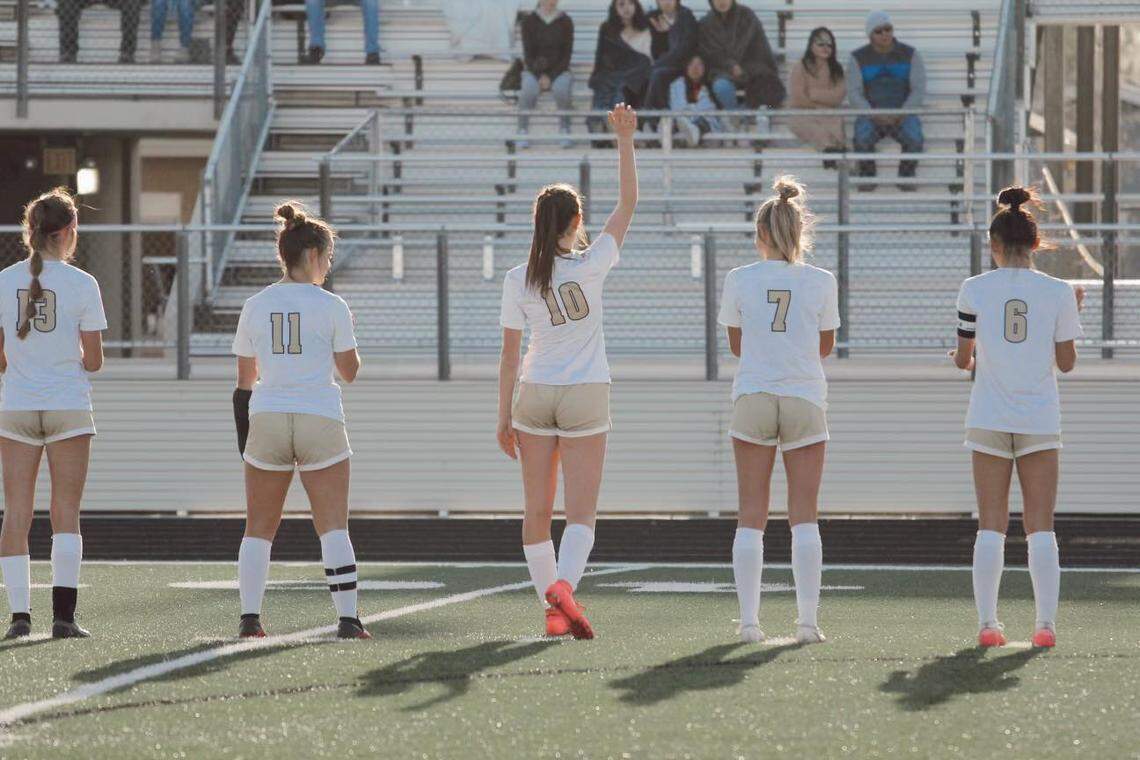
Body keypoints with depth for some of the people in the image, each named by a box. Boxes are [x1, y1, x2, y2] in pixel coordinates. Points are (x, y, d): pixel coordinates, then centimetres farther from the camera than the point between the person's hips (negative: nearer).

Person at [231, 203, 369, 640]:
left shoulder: (255, 307, 5)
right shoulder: (330, 307, -5)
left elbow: (245, 379, 10)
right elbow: (350, 371, 2)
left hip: (266, 419, 3)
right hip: (319, 420, -3)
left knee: (259, 527, 10)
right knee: (333, 526, -1)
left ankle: (249, 616, 2)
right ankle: (348, 618, -7)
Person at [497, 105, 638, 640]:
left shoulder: (519, 279, -4)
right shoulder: (590, 266, -10)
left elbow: (510, 354, 0)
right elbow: (628, 204, -4)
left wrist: (505, 417, 7)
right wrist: (625, 141, -2)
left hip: (534, 395, 2)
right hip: (585, 396, -2)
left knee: (537, 511, 9)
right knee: (581, 512, -3)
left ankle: (551, 606, 9)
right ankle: (564, 587, -27)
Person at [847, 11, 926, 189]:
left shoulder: (910, 55, -1)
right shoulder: (858, 59, -1)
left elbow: (919, 91, -4)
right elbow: (854, 94, -5)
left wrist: (900, 116, -18)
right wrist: (874, 117, -20)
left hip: (903, 116, 0)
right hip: (870, 117, 0)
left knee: (914, 139, -33)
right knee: (862, 139, -34)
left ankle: (906, 178, -12)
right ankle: (867, 178, -11)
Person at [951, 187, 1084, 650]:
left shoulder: (974, 290, -3)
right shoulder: (1058, 293, -3)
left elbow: (963, 359, 3)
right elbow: (1066, 363, 2)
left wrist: (963, 357, 26)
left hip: (989, 420, 0)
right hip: (1040, 420, 0)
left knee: (991, 525, 3)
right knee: (1041, 526, 2)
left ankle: (987, 623, -2)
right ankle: (1046, 624, -4)